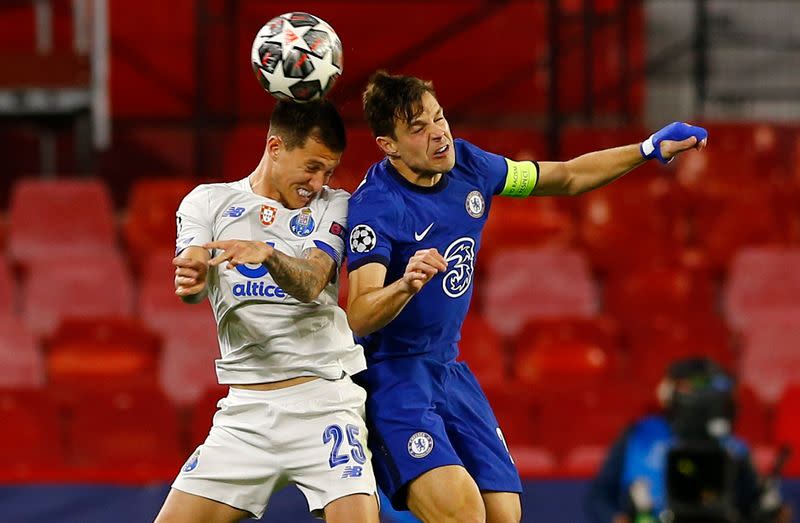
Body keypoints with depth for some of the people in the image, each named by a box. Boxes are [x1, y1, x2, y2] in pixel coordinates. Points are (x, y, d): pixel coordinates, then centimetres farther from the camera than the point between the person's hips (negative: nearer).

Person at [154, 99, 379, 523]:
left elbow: (311, 283, -11)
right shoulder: (209, 201, 9)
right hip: (245, 407, 2)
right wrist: (190, 278, -33)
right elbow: (193, 281, -8)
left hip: (325, 397, -2)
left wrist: (267, 254, -33)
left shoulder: (334, 207, 6)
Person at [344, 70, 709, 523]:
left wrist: (649, 150, 8)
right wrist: (405, 286, -51)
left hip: (448, 370, 8)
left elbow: (566, 178, 17)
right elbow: (358, 318, -31)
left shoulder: (466, 164, 1)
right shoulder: (374, 206, -20)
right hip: (390, 377, -8)